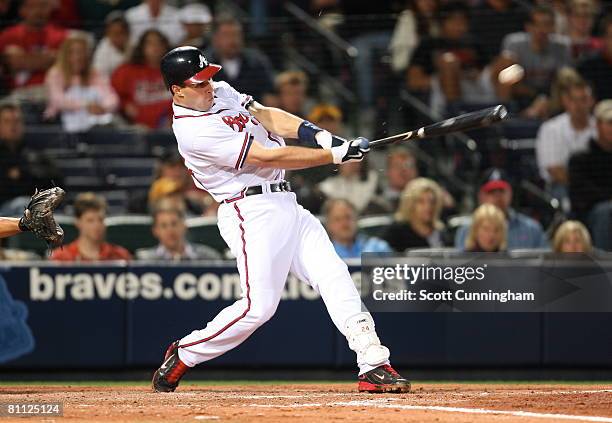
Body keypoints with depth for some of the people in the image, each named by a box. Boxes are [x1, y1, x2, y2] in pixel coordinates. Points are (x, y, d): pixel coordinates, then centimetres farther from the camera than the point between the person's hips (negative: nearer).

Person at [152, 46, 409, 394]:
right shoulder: (193, 131, -17)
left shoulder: (221, 92, 13)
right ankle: (183, 356, 6)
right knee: (258, 305, -13)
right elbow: (266, 157, -18)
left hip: (286, 206, 9)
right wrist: (336, 155, -18)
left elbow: (265, 116, 4)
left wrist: (316, 134, -15)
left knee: (335, 277, -3)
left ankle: (374, 365, -7)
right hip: (253, 212, -9)